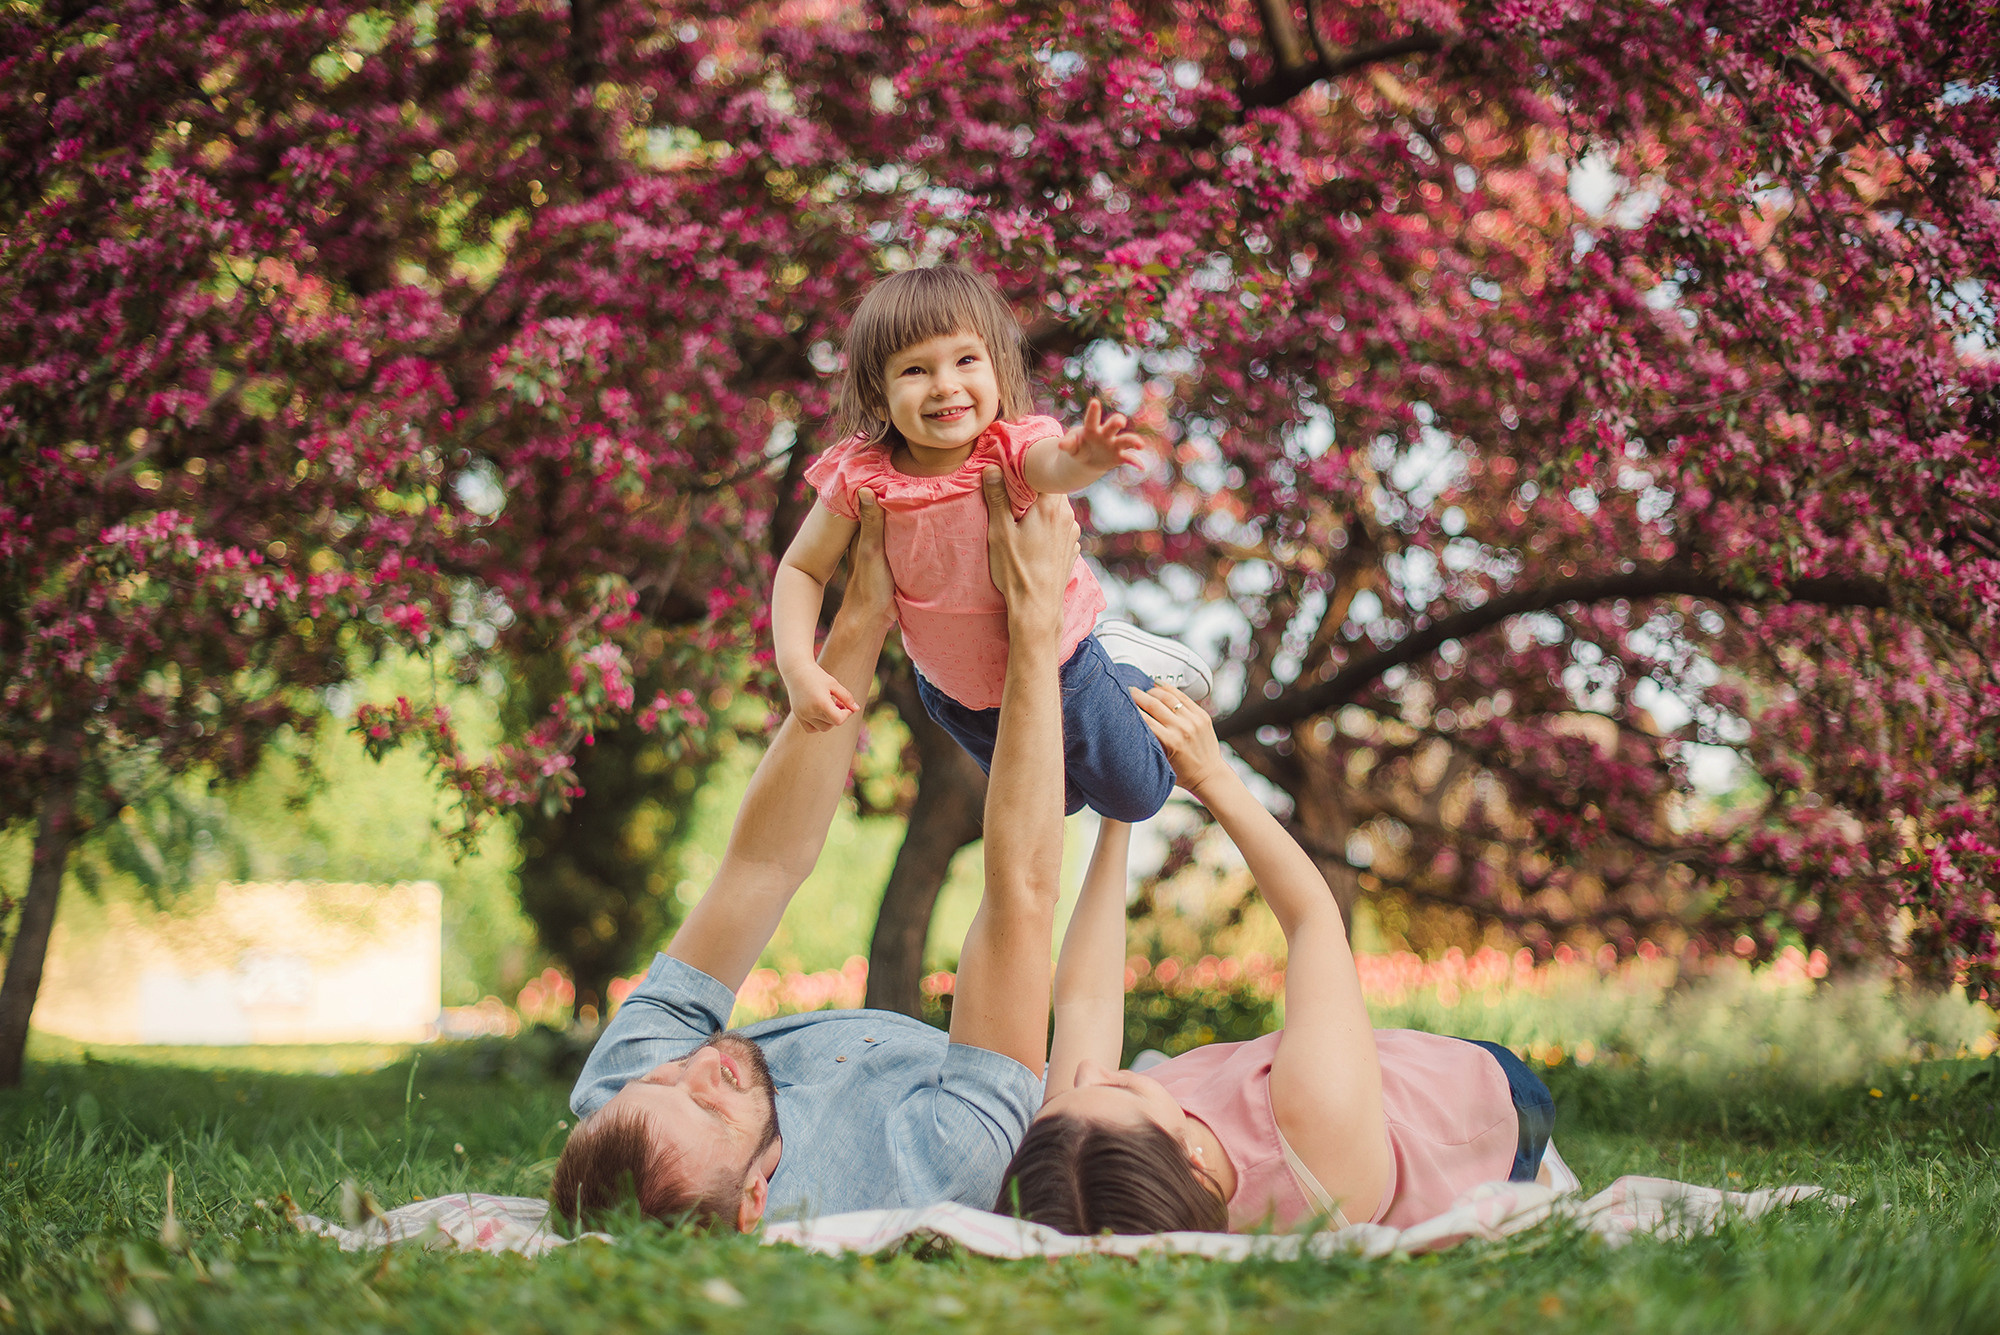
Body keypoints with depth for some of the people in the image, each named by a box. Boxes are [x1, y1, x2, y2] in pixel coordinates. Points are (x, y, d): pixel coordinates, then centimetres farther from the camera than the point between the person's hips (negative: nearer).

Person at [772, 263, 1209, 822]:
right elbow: (801, 569, -14)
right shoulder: (862, 477, -26)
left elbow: (1055, 465, -56)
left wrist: (1083, 460, -80)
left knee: (1136, 798, 19)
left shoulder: (1013, 449, -31)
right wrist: (798, 667, -28)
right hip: (952, 693, 2)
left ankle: (1124, 658, 39)